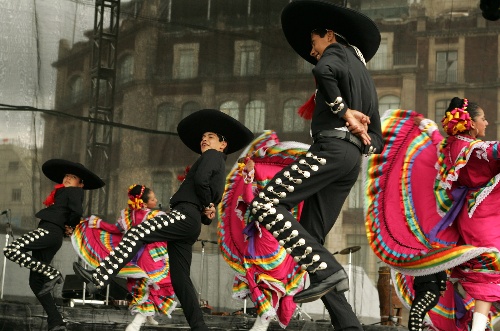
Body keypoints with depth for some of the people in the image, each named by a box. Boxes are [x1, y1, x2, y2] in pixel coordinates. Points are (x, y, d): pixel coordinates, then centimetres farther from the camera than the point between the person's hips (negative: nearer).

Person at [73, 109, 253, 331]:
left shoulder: (213, 156, 6)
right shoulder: (218, 166, 34)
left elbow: (201, 179, -14)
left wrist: (206, 205, -3)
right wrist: (207, 211, 12)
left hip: (186, 214, -10)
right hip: (189, 224, 10)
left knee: (137, 234, -24)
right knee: (180, 279, 6)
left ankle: (98, 278, -37)